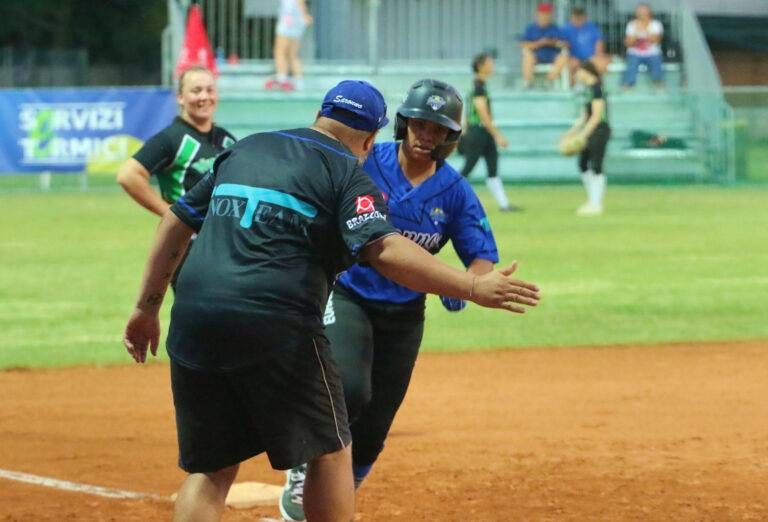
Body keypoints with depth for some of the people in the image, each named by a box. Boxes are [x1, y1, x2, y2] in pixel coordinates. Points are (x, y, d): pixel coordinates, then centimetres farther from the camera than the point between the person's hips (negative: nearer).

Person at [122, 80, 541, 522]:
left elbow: (178, 222, 21)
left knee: (211, 468, 12)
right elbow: (384, 250, -14)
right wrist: (474, 289, -15)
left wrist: (148, 307, 26)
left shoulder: (244, 150, 21)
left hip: (193, 322, 5)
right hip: (276, 323, -5)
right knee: (329, 451, 12)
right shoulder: (346, 173, 2)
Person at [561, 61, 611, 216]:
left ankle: (596, 204, -1)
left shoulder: (596, 88, -15)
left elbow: (597, 115, -19)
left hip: (600, 130, -10)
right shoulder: (589, 88, 13)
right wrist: (573, 131, 19)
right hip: (591, 132, 10)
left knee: (596, 167, -6)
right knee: (583, 164, 12)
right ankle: (592, 200, 19)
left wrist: (583, 134, -20)